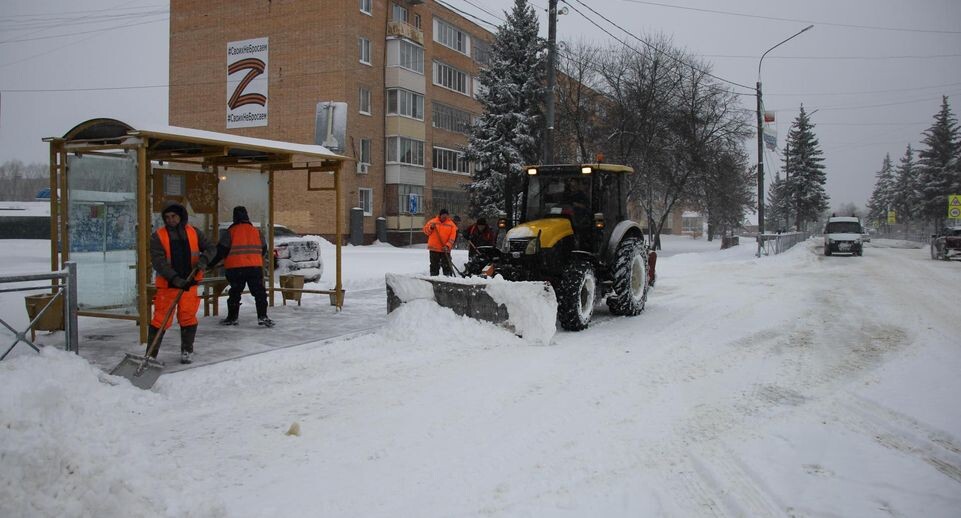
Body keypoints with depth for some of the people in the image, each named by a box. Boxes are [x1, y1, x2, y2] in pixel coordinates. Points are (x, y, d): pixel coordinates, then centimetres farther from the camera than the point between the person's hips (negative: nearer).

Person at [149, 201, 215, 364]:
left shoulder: (194, 233, 6)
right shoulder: (157, 236, -2)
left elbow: (210, 248, 10)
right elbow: (158, 262, -12)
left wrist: (204, 259, -13)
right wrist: (174, 279, -24)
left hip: (190, 284, 2)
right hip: (166, 285, -2)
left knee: (188, 318, 6)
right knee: (160, 320, -2)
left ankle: (187, 351, 21)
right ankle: (151, 353, 9)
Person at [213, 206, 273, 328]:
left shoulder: (229, 232, -4)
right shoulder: (256, 232, 6)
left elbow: (221, 251, -6)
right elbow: (263, 250, 14)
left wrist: (211, 263, 4)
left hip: (235, 268, -1)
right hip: (255, 267, 1)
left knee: (234, 293, 12)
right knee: (259, 292, 6)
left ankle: (232, 318, 17)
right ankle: (262, 316, -3)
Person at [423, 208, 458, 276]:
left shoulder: (451, 225, -2)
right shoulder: (433, 222, 2)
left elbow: (452, 237, -6)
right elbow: (425, 230, 7)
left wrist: (447, 246, -17)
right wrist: (431, 227, -13)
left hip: (445, 249, -1)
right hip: (434, 249, 1)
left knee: (447, 265, 3)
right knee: (434, 265, 8)